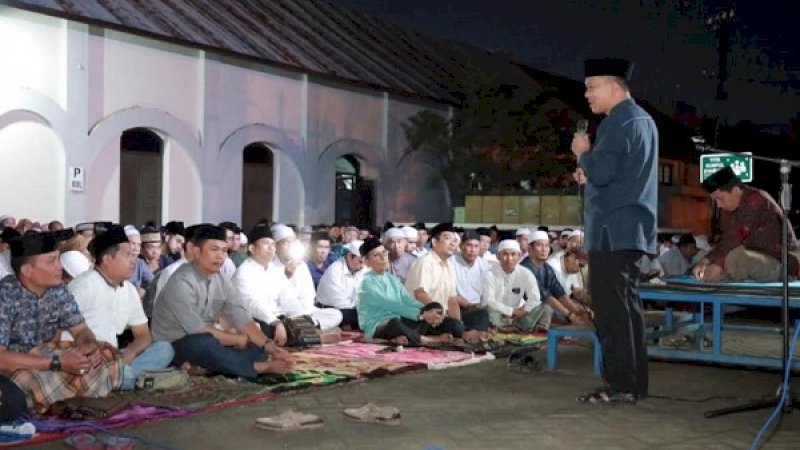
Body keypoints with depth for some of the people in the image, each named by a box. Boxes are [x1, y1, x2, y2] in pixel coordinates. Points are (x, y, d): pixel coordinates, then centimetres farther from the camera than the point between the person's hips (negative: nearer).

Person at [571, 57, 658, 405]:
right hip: (629, 228, 11)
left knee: (613, 309, -7)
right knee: (624, 306, 14)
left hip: (613, 230, -11)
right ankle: (631, 382, 21)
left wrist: (583, 153, -4)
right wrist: (590, 174, 11)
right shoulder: (641, 119, 19)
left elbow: (602, 171, -23)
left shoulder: (619, 123, -14)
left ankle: (622, 386, -4)